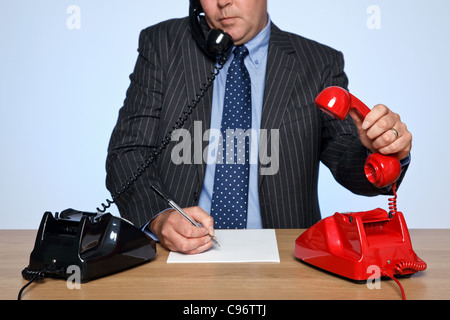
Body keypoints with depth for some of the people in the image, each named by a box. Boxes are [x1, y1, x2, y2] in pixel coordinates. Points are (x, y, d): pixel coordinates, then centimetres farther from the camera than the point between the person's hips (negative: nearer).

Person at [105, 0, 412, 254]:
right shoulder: (161, 45, 9)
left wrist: (382, 151, -19)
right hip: (178, 251, 1)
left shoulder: (319, 64, 9)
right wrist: (158, 218, -18)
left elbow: (347, 159, 5)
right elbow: (128, 152, 2)